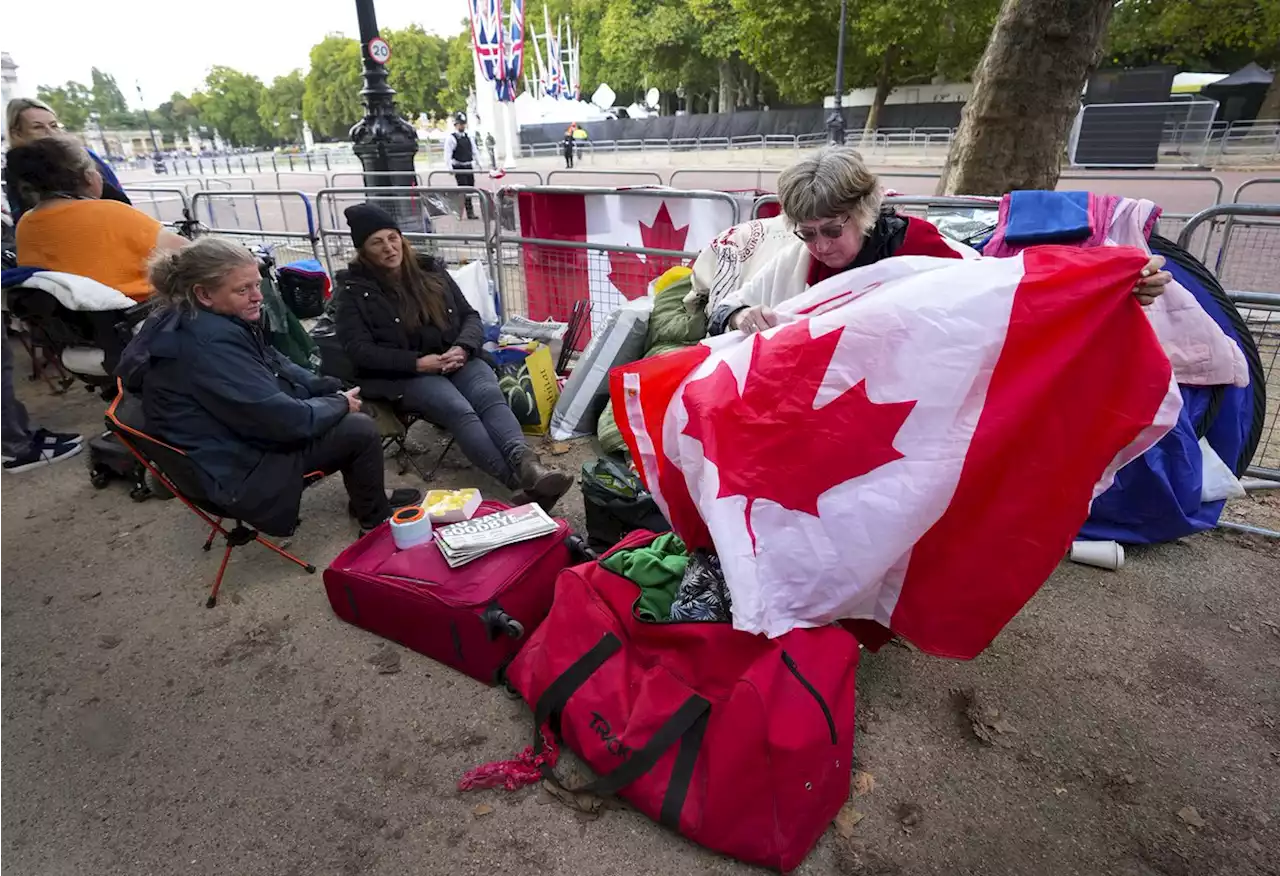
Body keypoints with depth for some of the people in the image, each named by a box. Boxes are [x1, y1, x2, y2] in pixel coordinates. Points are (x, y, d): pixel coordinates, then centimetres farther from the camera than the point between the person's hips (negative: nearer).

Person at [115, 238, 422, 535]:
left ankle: (367, 499, 24)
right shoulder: (211, 343, -30)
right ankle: (376, 521, 11)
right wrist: (339, 404, -11)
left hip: (237, 439, 10)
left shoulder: (200, 322, 4)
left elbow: (276, 366, 14)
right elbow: (283, 419, -29)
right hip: (237, 471, -10)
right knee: (361, 430, -11)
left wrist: (332, 391, 0)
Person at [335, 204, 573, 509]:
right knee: (459, 411, -33)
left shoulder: (431, 270, 15)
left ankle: (527, 466, -54)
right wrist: (418, 362, -16)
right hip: (405, 375, -4)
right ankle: (521, 483, -50)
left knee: (490, 395, -30)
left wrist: (462, 348, -10)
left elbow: (470, 316, 14)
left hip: (456, 360, 4)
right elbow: (359, 350, -4)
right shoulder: (356, 291, 6)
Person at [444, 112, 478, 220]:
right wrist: (450, 168, -22)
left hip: (469, 166, 6)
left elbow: (474, 151, 17)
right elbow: (447, 154, -13)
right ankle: (469, 211, -7)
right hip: (458, 168, -6)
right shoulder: (451, 138, -8)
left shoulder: (468, 137, 12)